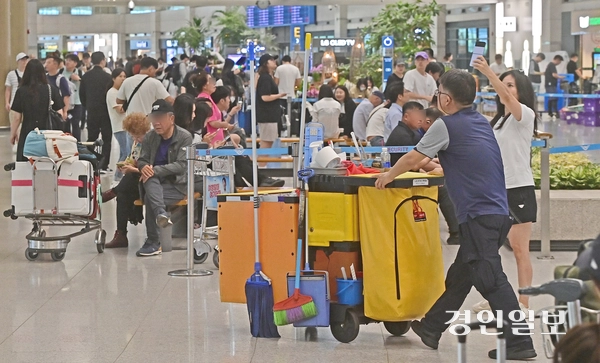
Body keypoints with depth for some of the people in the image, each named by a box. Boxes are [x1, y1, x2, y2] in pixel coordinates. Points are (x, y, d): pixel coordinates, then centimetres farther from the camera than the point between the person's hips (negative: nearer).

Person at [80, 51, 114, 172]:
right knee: (107, 139, 4)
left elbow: (81, 94, 7)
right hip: (105, 111, -4)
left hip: (91, 111, 4)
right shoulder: (107, 77, -12)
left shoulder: (86, 76, 2)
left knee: (91, 138, 10)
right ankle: (104, 165, -2)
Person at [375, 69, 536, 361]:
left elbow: (412, 158, 1)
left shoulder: (446, 126, -8)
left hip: (479, 215, -9)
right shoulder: (481, 122, 16)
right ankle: (431, 328, 29)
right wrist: (437, 166, 47)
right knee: (459, 275, 17)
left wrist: (389, 175, 18)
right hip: (498, 212, 9)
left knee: (491, 280, -9)